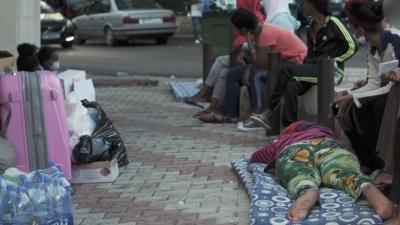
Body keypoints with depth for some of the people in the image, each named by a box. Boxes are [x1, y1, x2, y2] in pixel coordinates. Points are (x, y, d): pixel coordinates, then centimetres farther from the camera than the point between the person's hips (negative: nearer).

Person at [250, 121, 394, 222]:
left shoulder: (282, 142, 42)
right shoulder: (323, 131, 44)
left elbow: (254, 158, 51)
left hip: (292, 151, -1)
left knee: (301, 178, -30)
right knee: (349, 175, -25)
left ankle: (308, 193, -66)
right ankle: (369, 189, -59)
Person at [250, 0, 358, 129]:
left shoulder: (333, 23, -4)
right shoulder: (311, 28, 18)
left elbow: (352, 46, -7)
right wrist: (305, 65, 5)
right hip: (311, 69, 7)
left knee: (287, 70, -24)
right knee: (292, 86, -26)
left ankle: (268, 113, -18)